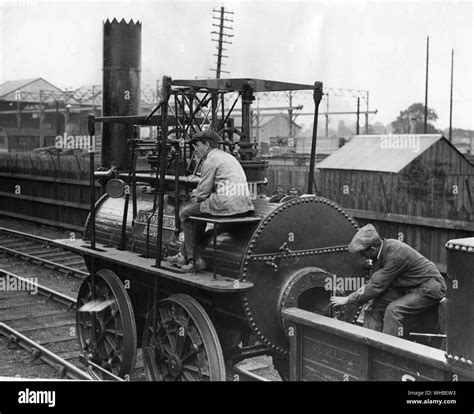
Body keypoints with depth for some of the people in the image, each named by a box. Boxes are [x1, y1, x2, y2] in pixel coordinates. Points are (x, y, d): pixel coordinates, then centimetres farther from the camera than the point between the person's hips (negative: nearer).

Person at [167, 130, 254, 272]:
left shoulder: (211, 160, -6)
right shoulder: (228, 156, 24)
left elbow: (203, 191, -7)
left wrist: (195, 197, 14)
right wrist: (197, 195, 24)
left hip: (226, 205, -10)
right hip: (242, 204, 10)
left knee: (185, 212, 6)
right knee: (197, 208, 29)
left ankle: (195, 259, 7)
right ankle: (184, 255, 32)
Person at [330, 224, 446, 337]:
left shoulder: (396, 255, -30)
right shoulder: (386, 246, -4)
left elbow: (377, 286, -27)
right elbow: (378, 280, 7)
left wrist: (348, 299, -21)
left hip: (430, 288, -8)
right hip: (408, 287, 9)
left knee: (394, 309, -27)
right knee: (376, 306, -7)